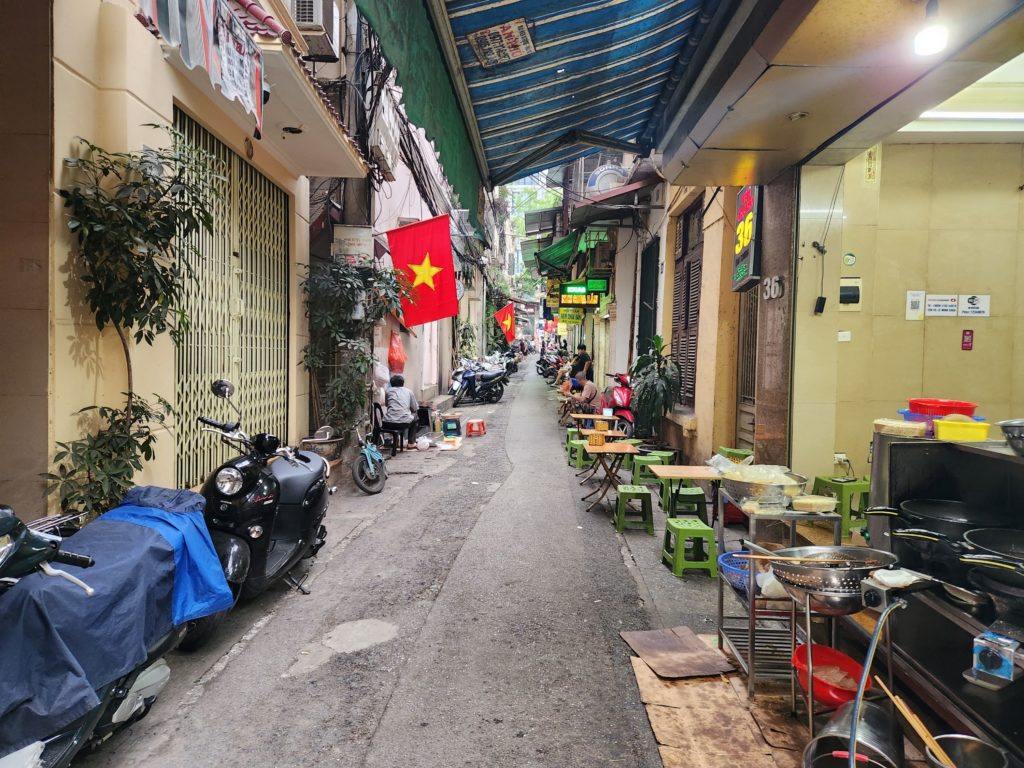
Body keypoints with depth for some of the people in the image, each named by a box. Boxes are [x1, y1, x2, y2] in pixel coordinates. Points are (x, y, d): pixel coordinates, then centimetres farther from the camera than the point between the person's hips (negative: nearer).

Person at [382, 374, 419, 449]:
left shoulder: (389, 391, 14)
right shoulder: (408, 391, 13)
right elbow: (415, 408, 16)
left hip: (388, 424, 2)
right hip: (404, 423, -2)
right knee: (416, 417, 30)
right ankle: (411, 443, 25)